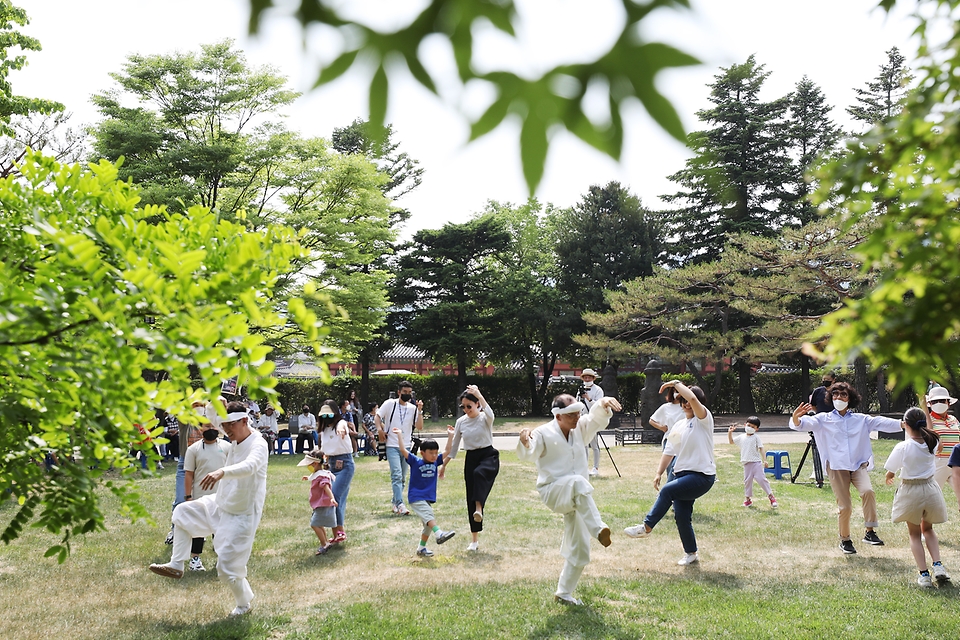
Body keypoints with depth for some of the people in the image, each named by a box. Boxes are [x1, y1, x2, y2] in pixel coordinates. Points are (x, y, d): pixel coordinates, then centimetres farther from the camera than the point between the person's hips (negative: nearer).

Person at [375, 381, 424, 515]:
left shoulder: (413, 408, 6)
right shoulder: (390, 404, -2)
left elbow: (419, 427, 1)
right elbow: (377, 416, 2)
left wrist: (420, 411, -8)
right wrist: (379, 429, -14)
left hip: (406, 447, 4)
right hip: (392, 446, -4)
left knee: (402, 478, 10)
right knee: (397, 475, -17)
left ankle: (395, 504, 22)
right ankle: (400, 505, -23)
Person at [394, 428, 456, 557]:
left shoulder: (435, 462, 7)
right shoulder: (415, 462, -6)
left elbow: (447, 452, 9)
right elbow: (403, 450, -14)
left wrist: (450, 436, 6)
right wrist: (399, 435, -14)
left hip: (428, 499, 7)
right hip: (416, 498, -6)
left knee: (428, 525, 11)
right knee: (429, 516, -27)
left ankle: (421, 548, 23)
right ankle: (439, 534, -41)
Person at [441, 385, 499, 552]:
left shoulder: (484, 418, -7)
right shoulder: (461, 421, 4)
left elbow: (490, 414, -35)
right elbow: (454, 445, 13)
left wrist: (479, 395, -46)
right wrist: (444, 464, 13)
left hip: (488, 456, -4)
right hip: (471, 458, 4)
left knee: (479, 473, -41)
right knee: (471, 498, 3)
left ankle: (479, 509, -45)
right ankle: (475, 539, 12)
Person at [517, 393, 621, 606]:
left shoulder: (580, 428, 5)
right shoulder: (544, 433, -11)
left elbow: (597, 418, -6)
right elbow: (529, 455, -24)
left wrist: (603, 404, -30)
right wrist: (525, 443, -48)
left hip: (576, 500, 6)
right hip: (552, 492, -6)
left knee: (579, 550, 8)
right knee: (578, 483, -40)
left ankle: (564, 593, 24)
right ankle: (599, 529, -42)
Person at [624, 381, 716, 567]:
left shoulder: (704, 420, -5)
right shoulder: (678, 426, 14)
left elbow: (693, 399, -24)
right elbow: (669, 452, 14)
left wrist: (676, 384, -13)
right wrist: (659, 473, 4)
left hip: (702, 476, -7)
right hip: (683, 474, 7)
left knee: (667, 491, -23)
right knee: (681, 515, 3)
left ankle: (646, 527, -11)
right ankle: (691, 553, 20)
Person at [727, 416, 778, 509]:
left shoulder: (756, 437, 0)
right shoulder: (741, 437, 12)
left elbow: (761, 448, -4)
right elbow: (731, 441, 24)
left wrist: (764, 460, -12)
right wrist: (730, 433, 9)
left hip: (756, 462, -4)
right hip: (747, 463, 4)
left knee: (761, 478, -9)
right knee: (747, 481, 6)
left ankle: (771, 496, -1)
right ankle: (748, 498, 15)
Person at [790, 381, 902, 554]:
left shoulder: (861, 419, 12)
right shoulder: (824, 419, 5)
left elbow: (881, 422, 2)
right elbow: (804, 424, -8)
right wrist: (796, 418, -32)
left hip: (859, 465, 1)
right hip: (836, 467, -1)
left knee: (868, 491, -27)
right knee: (845, 507, -3)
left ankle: (870, 532, -16)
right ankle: (845, 540, 20)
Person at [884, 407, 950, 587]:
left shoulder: (902, 447, -20)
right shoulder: (932, 442, -9)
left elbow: (890, 472, -9)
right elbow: (929, 431, 18)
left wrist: (889, 477, 15)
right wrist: (924, 408, 21)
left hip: (911, 491, -4)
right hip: (931, 489, 4)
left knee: (914, 533, 14)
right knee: (927, 528, 26)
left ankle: (924, 574, 6)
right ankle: (938, 565, 7)